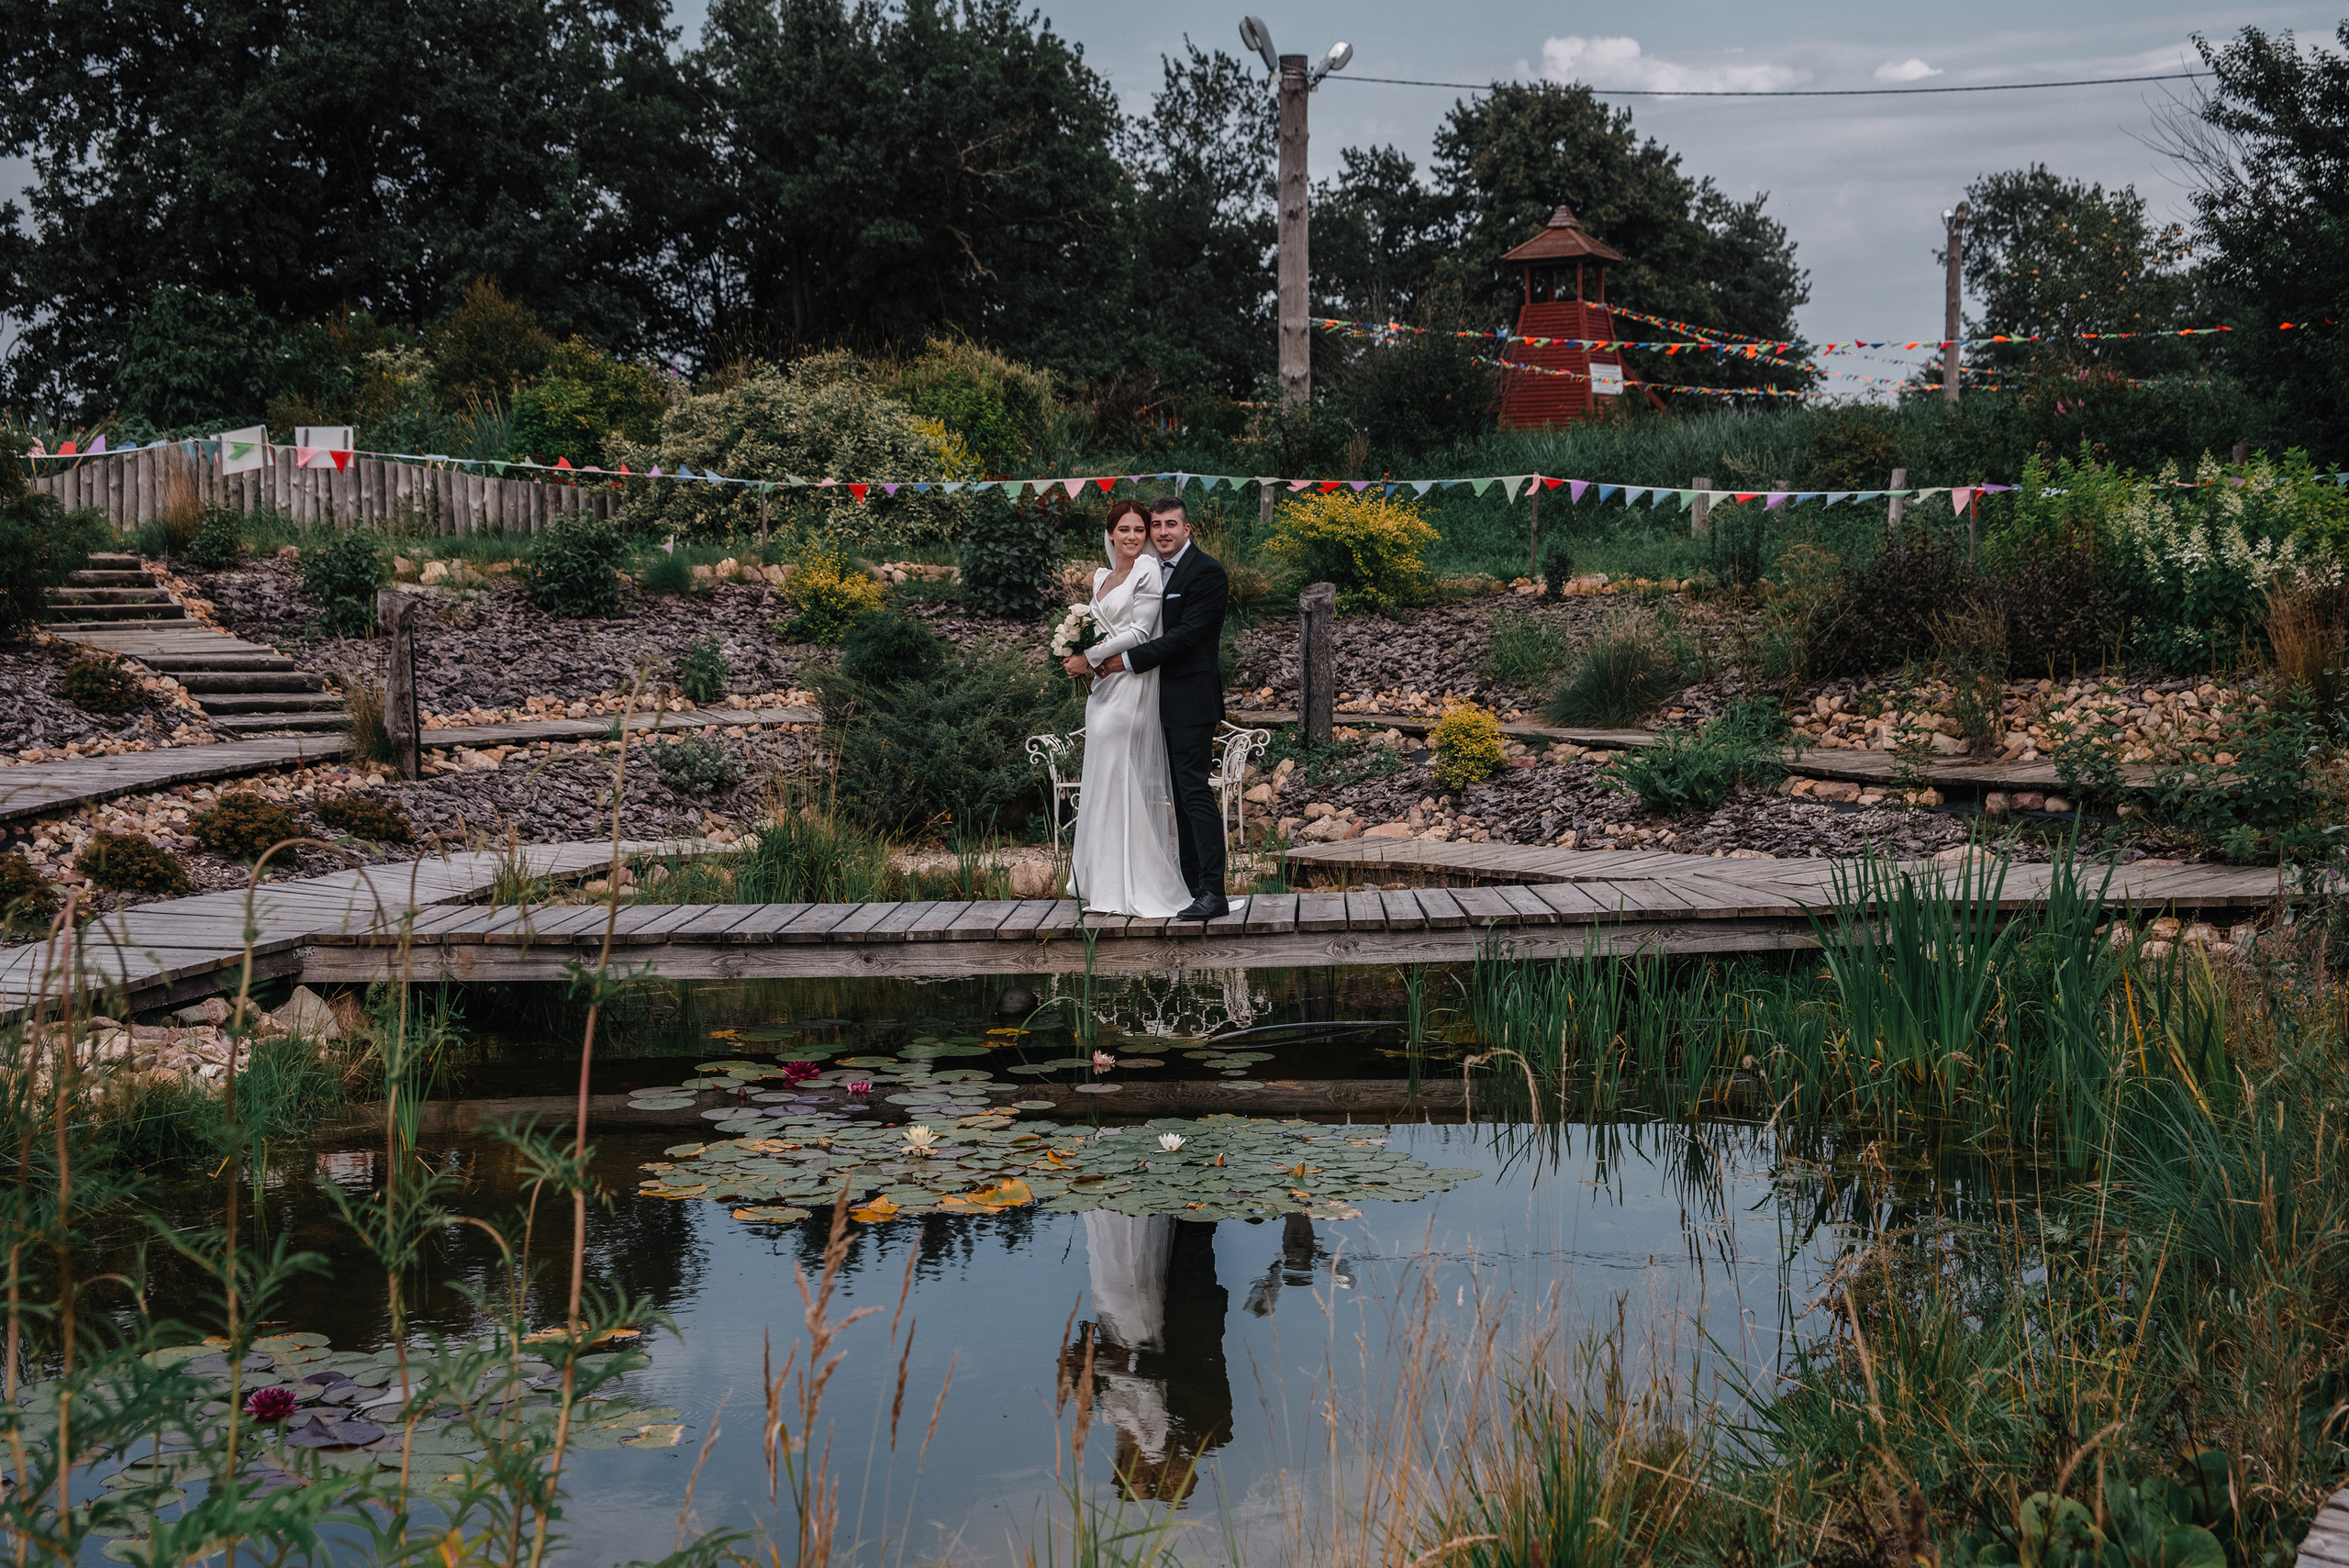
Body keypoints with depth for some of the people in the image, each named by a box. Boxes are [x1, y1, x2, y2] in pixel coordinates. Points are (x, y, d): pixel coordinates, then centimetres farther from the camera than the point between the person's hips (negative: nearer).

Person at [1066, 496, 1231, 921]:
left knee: (1195, 790, -13)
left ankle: (1213, 892, -14)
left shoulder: (1206, 572, -11)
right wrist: (1095, 657, 3)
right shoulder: (1155, 571, 16)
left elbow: (1186, 634, -19)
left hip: (1192, 700, -9)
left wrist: (1127, 659, -18)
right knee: (1181, 793, 11)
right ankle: (1192, 883, 16)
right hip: (1167, 702, 9)